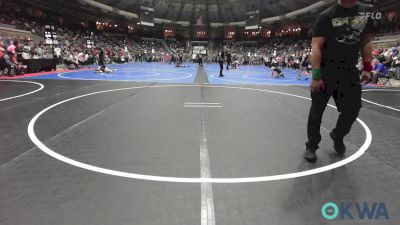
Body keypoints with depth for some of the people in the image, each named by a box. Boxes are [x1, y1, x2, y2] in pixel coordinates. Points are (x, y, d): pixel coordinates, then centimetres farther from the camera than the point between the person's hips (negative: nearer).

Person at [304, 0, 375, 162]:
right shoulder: (326, 16, -7)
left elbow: (366, 42, 14)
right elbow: (316, 47, -13)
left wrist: (367, 67, 7)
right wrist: (316, 75, -20)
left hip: (350, 71, 5)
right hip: (326, 71, -4)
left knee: (352, 110, 8)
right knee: (316, 111, 0)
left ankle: (337, 137, 35)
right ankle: (311, 146, 14)